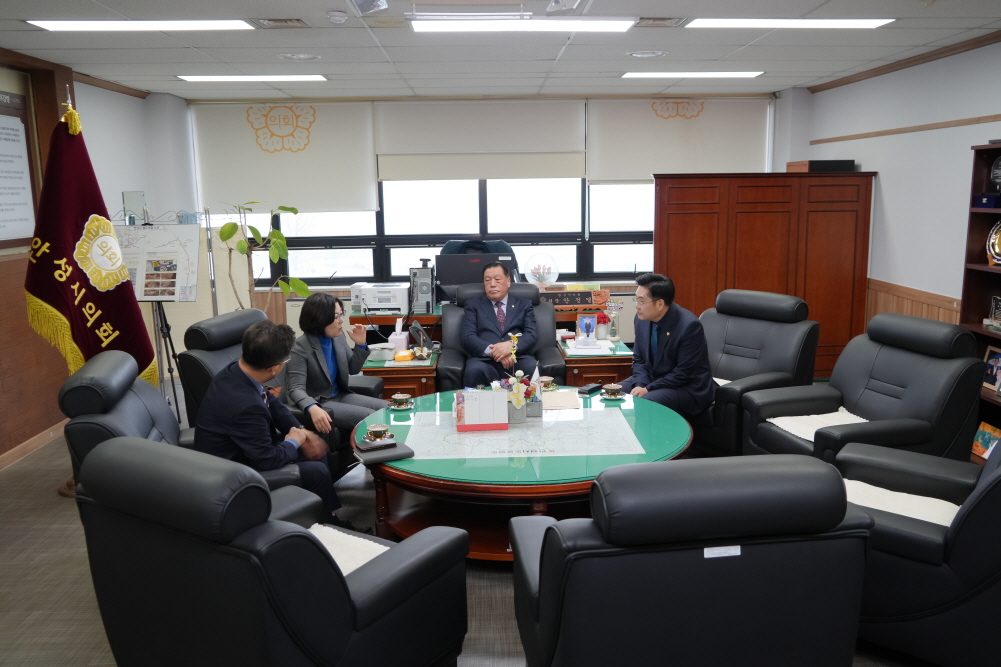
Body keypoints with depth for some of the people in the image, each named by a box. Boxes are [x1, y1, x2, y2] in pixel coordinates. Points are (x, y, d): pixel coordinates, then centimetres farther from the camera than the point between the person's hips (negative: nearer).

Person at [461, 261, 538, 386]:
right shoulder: (473, 305, 18)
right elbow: (468, 338, 4)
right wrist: (493, 351, -15)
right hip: (484, 359, -1)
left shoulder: (524, 305, 21)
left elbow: (531, 335, 7)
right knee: (474, 371, -37)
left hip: (518, 359, 1)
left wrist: (511, 345, -16)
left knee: (533, 368, -34)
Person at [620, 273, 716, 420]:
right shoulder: (642, 319, -4)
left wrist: (648, 389, -22)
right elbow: (639, 359, 4)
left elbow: (684, 373, -22)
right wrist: (640, 385, -14)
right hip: (651, 379, 7)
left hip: (688, 388, -7)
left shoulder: (689, 325, -24)